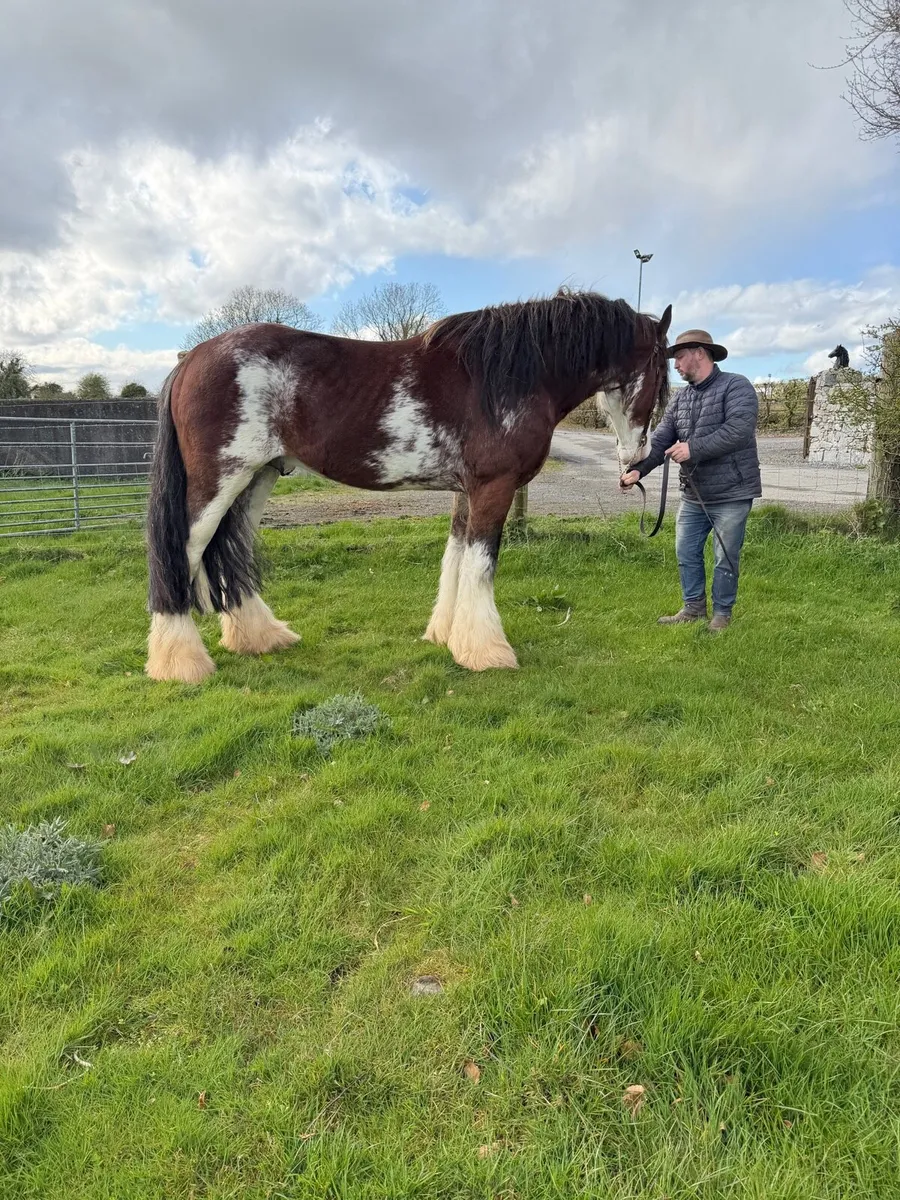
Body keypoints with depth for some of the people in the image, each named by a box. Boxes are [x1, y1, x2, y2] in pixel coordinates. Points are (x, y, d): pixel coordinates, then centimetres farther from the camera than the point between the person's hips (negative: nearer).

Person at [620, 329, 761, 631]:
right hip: (693, 495, 7)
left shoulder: (736, 386, -11)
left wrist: (693, 448, -29)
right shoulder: (680, 398, 10)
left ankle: (722, 613, 19)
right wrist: (638, 469, -16)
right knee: (686, 553, 12)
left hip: (731, 494, -7)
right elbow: (660, 439, 1)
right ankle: (694, 607, 27)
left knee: (726, 558, 4)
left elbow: (738, 430, -26)